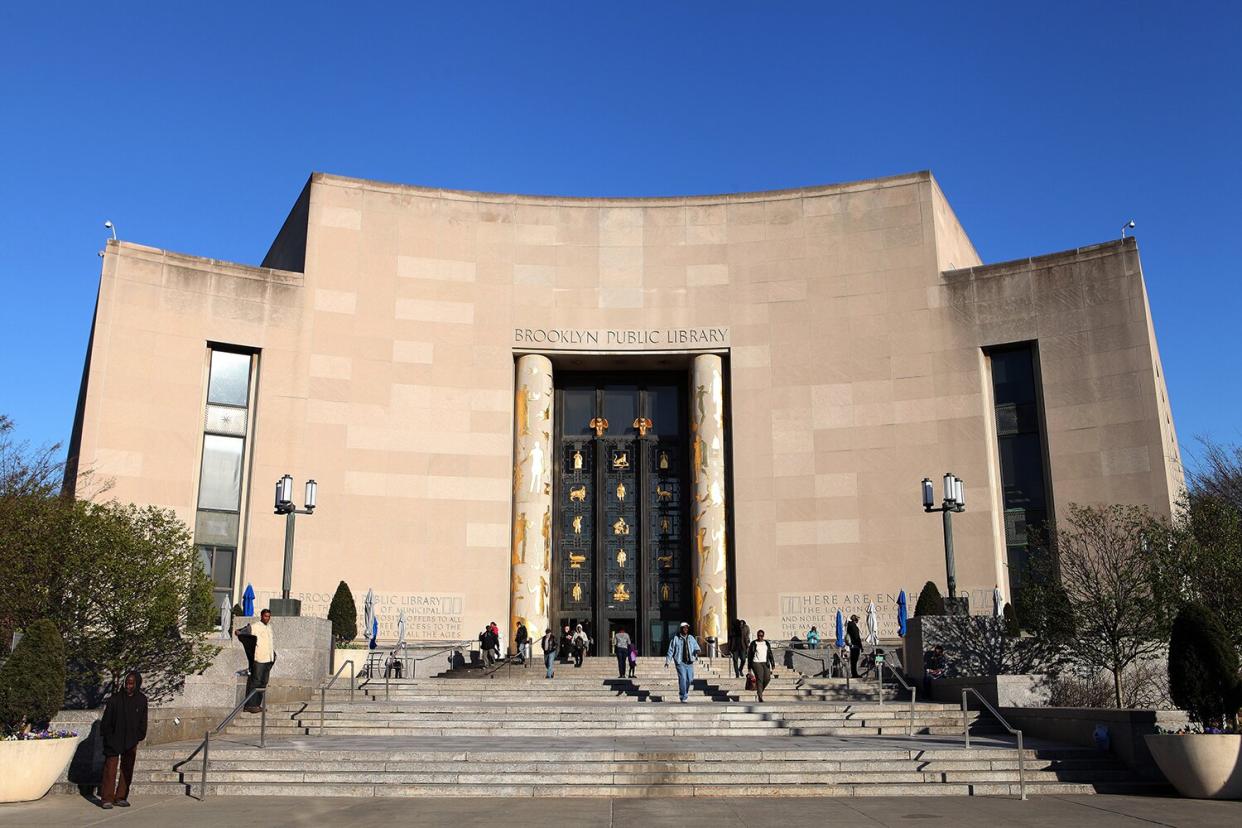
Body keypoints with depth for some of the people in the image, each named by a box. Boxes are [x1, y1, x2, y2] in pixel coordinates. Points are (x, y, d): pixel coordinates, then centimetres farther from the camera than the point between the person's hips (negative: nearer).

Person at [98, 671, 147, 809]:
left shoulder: (141, 700, 0)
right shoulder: (116, 698, -9)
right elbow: (106, 719, -5)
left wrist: (139, 738, 4)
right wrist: (107, 737, -7)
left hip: (131, 741, 3)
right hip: (114, 740, -3)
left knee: (127, 770, 7)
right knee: (110, 769, -4)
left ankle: (121, 797, 16)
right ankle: (106, 799, 2)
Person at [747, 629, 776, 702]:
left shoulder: (766, 644, 13)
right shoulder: (753, 644, 2)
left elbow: (770, 654, 10)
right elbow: (749, 655, 5)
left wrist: (773, 664, -2)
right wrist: (749, 667, 3)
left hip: (765, 663, 4)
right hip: (756, 663, -4)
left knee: (767, 678, -8)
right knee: (759, 679, -15)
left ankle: (759, 690, 19)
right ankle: (760, 697, -15)